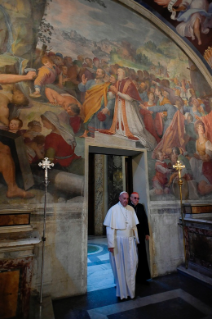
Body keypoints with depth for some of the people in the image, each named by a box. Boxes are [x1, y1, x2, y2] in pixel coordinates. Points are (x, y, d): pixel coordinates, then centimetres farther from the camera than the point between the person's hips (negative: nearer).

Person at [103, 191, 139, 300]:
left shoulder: (131, 209, 2)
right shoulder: (113, 209, -13)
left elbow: (134, 226, 9)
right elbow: (110, 228, -13)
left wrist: (136, 239, 11)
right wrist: (111, 244, -14)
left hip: (129, 241, 4)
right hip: (118, 241, -4)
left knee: (131, 264, 9)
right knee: (120, 266, 10)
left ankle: (130, 289, 30)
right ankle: (122, 291, 30)